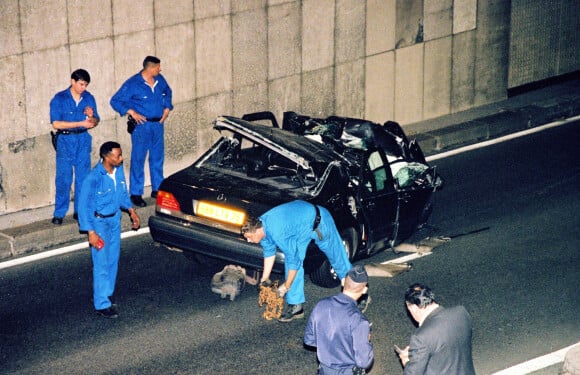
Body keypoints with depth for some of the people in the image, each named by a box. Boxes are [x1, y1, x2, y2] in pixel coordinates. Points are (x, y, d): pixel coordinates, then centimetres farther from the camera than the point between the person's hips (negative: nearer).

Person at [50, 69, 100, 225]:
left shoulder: (88, 98, 4)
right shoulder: (59, 99, -8)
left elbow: (95, 121, 10)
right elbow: (56, 124, -15)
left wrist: (91, 116, -14)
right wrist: (81, 123, -19)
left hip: (83, 140, 4)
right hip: (65, 140, -4)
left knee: (83, 177, 6)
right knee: (63, 178, -3)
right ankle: (59, 213, 4)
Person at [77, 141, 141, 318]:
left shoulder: (118, 170, -7)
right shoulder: (94, 178, -28)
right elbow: (84, 206, -22)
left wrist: (131, 210, 9)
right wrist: (91, 232, -22)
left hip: (115, 219, 7)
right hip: (100, 222, -7)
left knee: (113, 260, 17)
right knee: (102, 264, -2)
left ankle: (106, 294, 34)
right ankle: (102, 304, 7)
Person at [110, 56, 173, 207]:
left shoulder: (160, 80, 4)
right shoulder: (133, 84, -13)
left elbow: (168, 92, 26)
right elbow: (115, 101, -10)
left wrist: (167, 108, 12)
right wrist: (131, 112, -17)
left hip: (158, 125, 6)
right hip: (141, 125, -6)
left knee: (158, 158, 13)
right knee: (138, 160, -2)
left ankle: (157, 189, 26)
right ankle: (136, 194, 3)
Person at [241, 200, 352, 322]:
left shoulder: (278, 233, -39)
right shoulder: (260, 225, -14)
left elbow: (294, 260, -31)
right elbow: (269, 252, 4)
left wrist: (286, 286, -20)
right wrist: (265, 278, 8)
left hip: (318, 220, -8)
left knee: (336, 256, 12)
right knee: (290, 258, -4)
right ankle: (295, 306, -3)